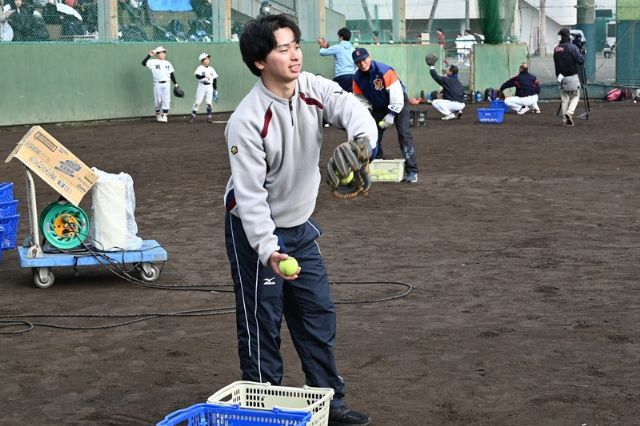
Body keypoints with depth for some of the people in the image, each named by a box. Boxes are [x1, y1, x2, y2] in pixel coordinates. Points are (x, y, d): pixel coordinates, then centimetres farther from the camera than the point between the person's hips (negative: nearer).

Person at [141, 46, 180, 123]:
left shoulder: (168, 63, 12)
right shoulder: (153, 62, -1)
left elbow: (171, 74, 14)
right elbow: (144, 63, -13)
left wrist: (175, 84, 9)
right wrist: (149, 55, -18)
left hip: (166, 84, 3)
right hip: (157, 84, -3)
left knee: (166, 100, -3)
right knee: (158, 101, 4)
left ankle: (164, 116, 2)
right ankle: (158, 115, 21)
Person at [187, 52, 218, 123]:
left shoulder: (211, 69, 10)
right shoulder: (200, 68, -3)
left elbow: (215, 80, 13)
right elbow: (197, 76, -20)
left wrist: (215, 90, 10)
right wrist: (205, 76, -34)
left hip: (209, 87, 3)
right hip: (201, 86, -3)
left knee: (209, 103, -1)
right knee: (197, 102, -2)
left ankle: (209, 117, 5)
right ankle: (193, 116, 4)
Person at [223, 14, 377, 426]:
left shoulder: (314, 89, -8)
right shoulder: (246, 121, -25)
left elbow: (351, 108, -27)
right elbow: (249, 192, -25)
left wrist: (362, 137, -50)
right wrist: (267, 250, -33)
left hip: (300, 226, 7)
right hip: (254, 230, -6)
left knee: (320, 314, 12)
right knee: (262, 323, 1)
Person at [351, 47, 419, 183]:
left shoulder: (384, 70, -29)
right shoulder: (357, 77, -11)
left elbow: (396, 93, -30)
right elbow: (360, 99, 0)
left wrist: (391, 114, -30)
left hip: (398, 102, -6)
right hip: (378, 107, 6)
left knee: (404, 133, -17)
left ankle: (411, 171, -16)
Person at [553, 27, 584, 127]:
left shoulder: (556, 49, 6)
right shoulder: (572, 47, -11)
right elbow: (581, 61, -11)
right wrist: (580, 54, 6)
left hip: (561, 77, 5)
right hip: (572, 76, -5)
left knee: (564, 99, 9)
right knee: (575, 96, 7)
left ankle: (565, 119, 8)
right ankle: (570, 112, -15)